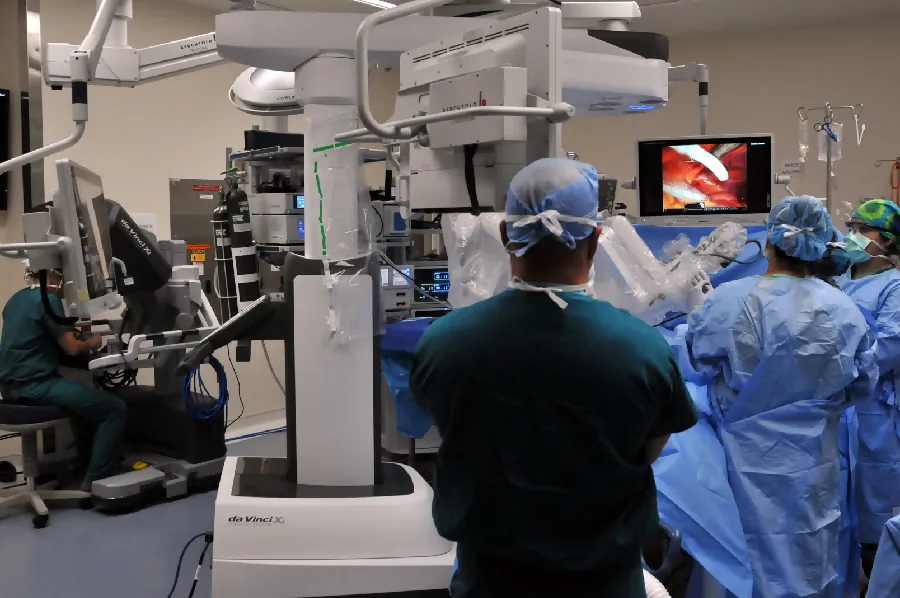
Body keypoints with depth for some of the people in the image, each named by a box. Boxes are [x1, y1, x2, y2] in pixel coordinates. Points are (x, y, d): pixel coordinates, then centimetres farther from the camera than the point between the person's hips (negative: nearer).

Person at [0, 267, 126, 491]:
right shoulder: (47, 299, -12)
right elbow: (72, 348, -13)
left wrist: (71, 334, 25)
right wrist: (91, 343, 7)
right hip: (35, 385, -10)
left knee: (86, 398, 31)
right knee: (115, 408, -8)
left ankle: (86, 465, 32)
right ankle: (96, 482, -10)